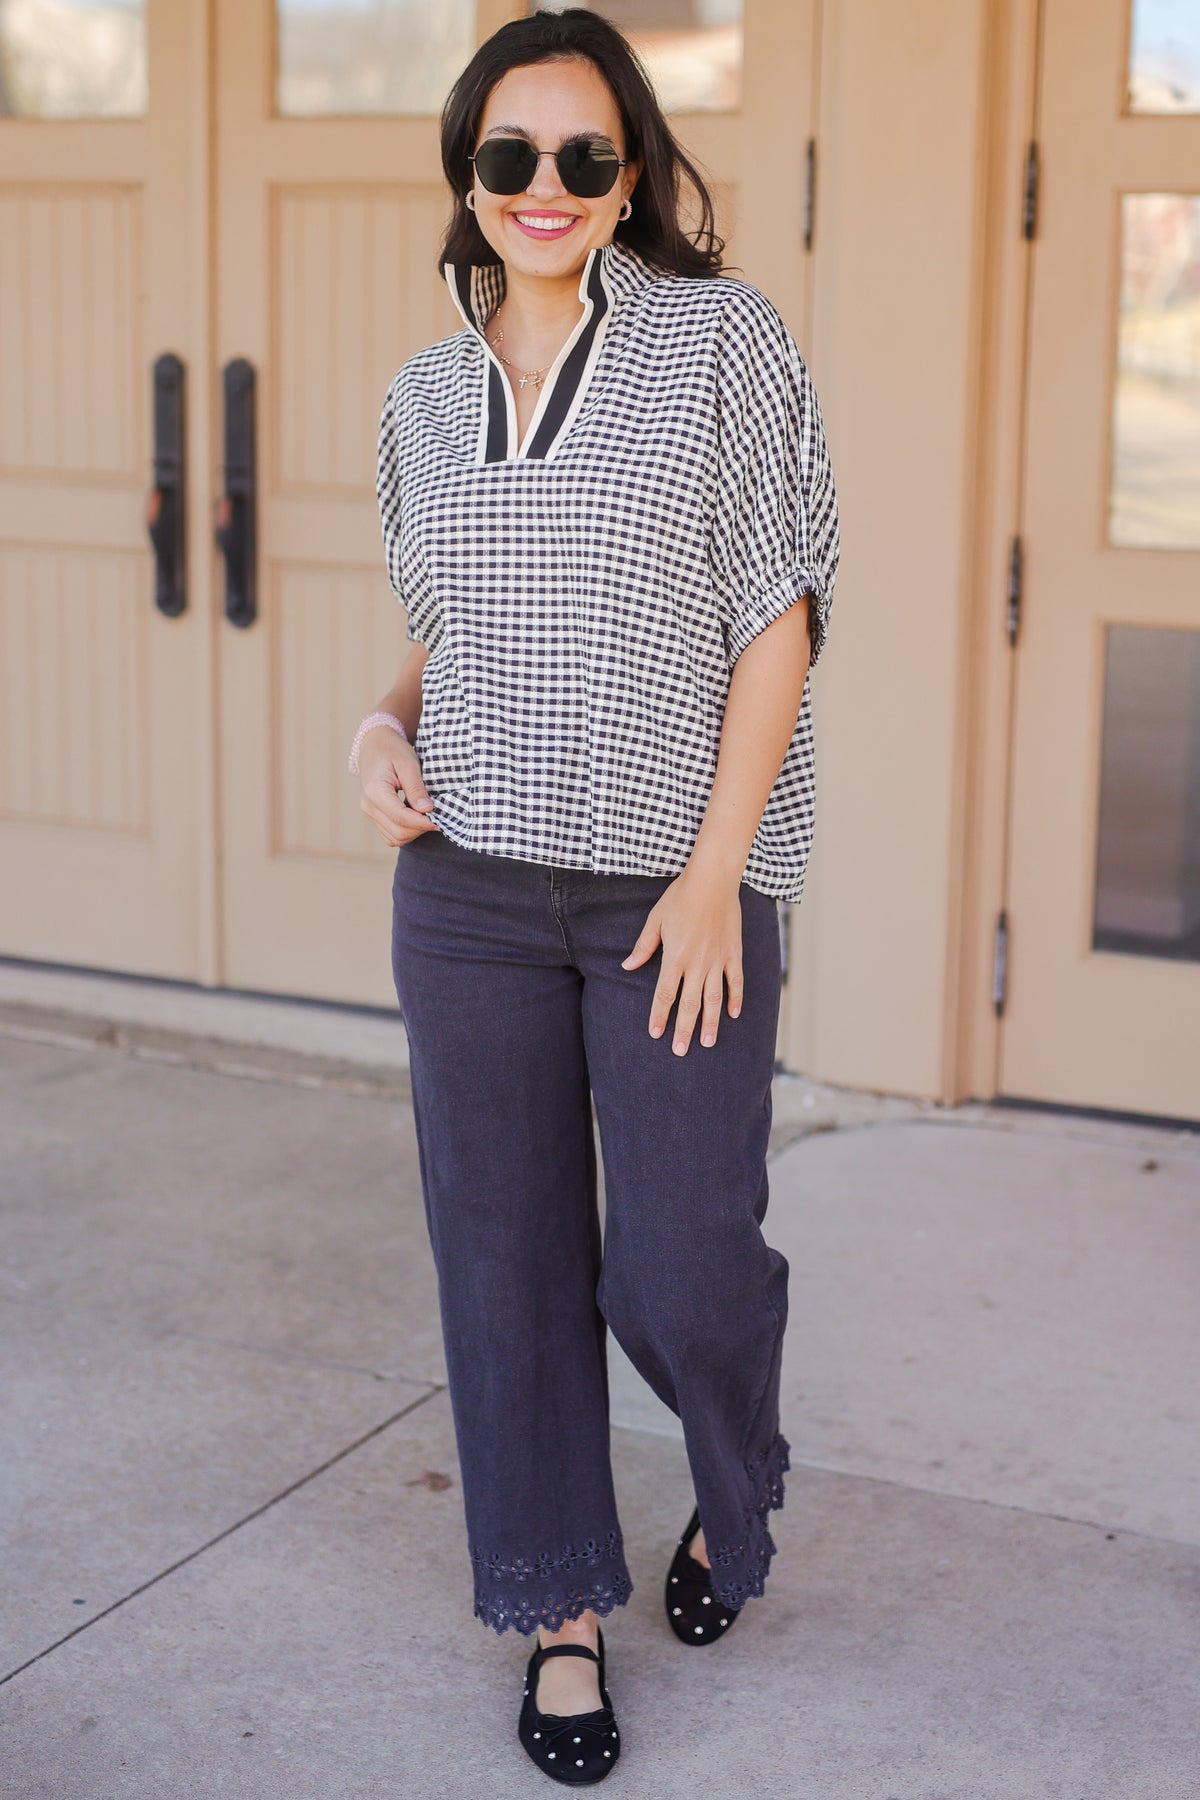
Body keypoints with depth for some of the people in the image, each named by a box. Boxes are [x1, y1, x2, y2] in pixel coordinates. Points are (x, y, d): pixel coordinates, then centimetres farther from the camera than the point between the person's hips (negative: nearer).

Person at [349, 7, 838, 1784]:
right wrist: (387, 725, -1)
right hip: (471, 887, 4)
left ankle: (736, 1496, 34)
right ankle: (562, 1609, 25)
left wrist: (716, 872, -13)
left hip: (676, 889, -4)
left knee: (678, 1271, 0)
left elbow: (778, 616, -7)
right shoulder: (424, 399, 10)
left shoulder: (724, 336, -3)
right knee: (506, 1266, 7)